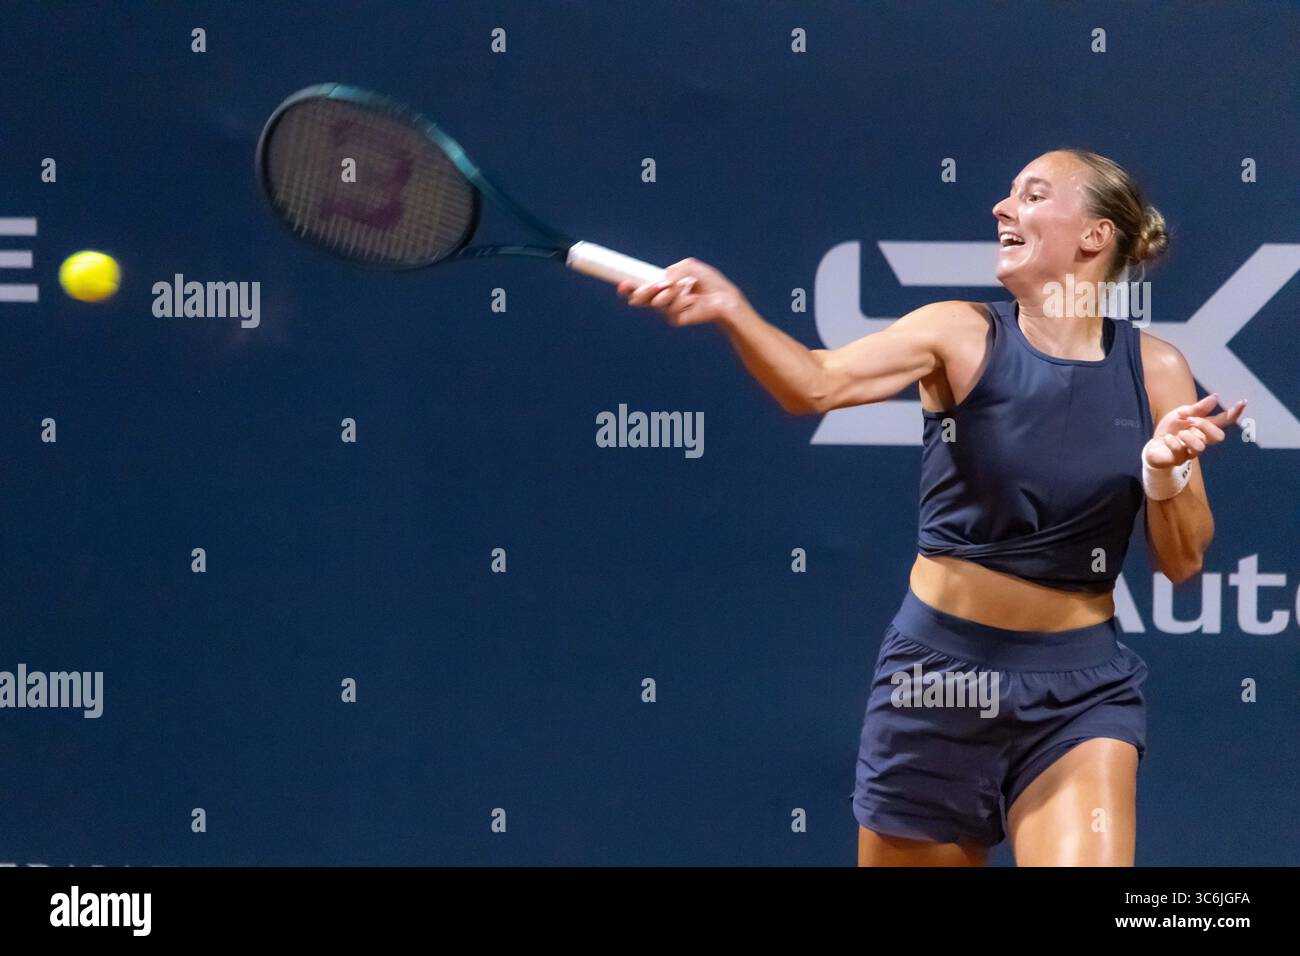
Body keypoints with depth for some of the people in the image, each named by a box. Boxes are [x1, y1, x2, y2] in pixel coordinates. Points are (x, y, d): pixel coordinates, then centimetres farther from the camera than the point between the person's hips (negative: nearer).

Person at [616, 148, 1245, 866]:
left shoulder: (1155, 370, 0)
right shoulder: (961, 336, -4)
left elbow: (1182, 564, 3)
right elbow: (817, 383, -22)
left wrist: (1167, 474, -17)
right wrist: (730, 310, -40)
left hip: (1080, 691, 0)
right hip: (939, 672, 0)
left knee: (1087, 860, -21)